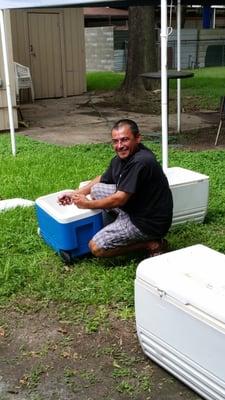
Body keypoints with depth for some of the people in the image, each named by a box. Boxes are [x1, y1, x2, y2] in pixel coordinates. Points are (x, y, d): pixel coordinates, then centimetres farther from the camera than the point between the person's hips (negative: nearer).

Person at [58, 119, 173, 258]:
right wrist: (75, 194, 11)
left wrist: (88, 204, -11)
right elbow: (102, 179, 20)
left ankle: (151, 243, -3)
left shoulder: (140, 162, -26)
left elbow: (119, 199, -24)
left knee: (96, 247, -9)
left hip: (150, 222, -9)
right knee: (97, 189, 9)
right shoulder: (121, 158, 3)